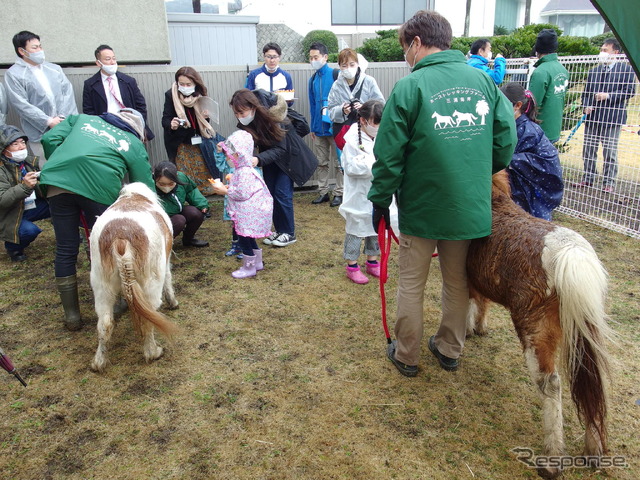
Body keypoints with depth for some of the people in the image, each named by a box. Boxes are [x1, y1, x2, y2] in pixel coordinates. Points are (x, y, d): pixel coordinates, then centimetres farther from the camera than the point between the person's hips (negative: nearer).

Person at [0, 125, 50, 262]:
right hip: (12, 216, -5)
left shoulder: (29, 161, -1)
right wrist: (24, 187, -43)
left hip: (33, 207, 6)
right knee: (30, 230, -33)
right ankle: (13, 247, 1)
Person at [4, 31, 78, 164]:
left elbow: (68, 92, 6)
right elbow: (21, 104, -7)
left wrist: (63, 117, -8)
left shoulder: (54, 68, 15)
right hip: (41, 133, -3)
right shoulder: (13, 74, 1)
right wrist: (49, 121, -13)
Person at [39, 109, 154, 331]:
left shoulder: (82, 118, 31)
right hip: (99, 188, -2)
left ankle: (71, 315, 22)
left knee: (65, 249, 13)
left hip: (57, 180, 3)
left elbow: (50, 139, 17)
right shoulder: (134, 145, 22)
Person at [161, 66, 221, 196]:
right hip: (181, 144, -3)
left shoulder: (200, 96, 0)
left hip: (199, 143, 3)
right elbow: (165, 119, -10)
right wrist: (171, 124, -32)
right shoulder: (171, 95, -9)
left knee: (204, 173, 6)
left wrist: (206, 116, -9)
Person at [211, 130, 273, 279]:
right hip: (248, 212, 11)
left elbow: (242, 193, -27)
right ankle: (258, 262, 33)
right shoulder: (242, 169, 11)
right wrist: (226, 187, 5)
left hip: (249, 213, -11)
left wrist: (225, 191, -17)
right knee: (248, 238, 21)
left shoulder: (244, 172, -22)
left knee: (244, 238, -1)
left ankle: (249, 267, 10)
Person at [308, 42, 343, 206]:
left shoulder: (335, 74, -9)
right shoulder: (313, 79, 10)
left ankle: (339, 193, 12)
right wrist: (313, 127, 14)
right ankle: (323, 192, 21)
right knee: (321, 162, 12)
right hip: (319, 128, 6)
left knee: (337, 162, 4)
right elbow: (312, 104, 15)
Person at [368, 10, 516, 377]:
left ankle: (407, 356, 28)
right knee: (457, 281, 20)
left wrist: (381, 201, -1)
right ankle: (450, 350, 37)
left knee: (411, 284, 13)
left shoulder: (410, 87, -12)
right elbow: (507, 139, 2)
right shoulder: (483, 80, 1)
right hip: (471, 206, 4)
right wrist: (477, 176, 16)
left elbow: (389, 155, -12)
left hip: (421, 207, -4)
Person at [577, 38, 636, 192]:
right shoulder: (593, 71, 15)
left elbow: (630, 91, -6)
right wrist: (586, 106, 1)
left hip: (612, 117, -5)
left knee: (610, 152, -2)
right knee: (588, 150, 8)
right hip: (592, 117, 5)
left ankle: (609, 182, 7)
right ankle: (588, 178, 20)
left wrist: (608, 96, -16)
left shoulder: (626, 70, 0)